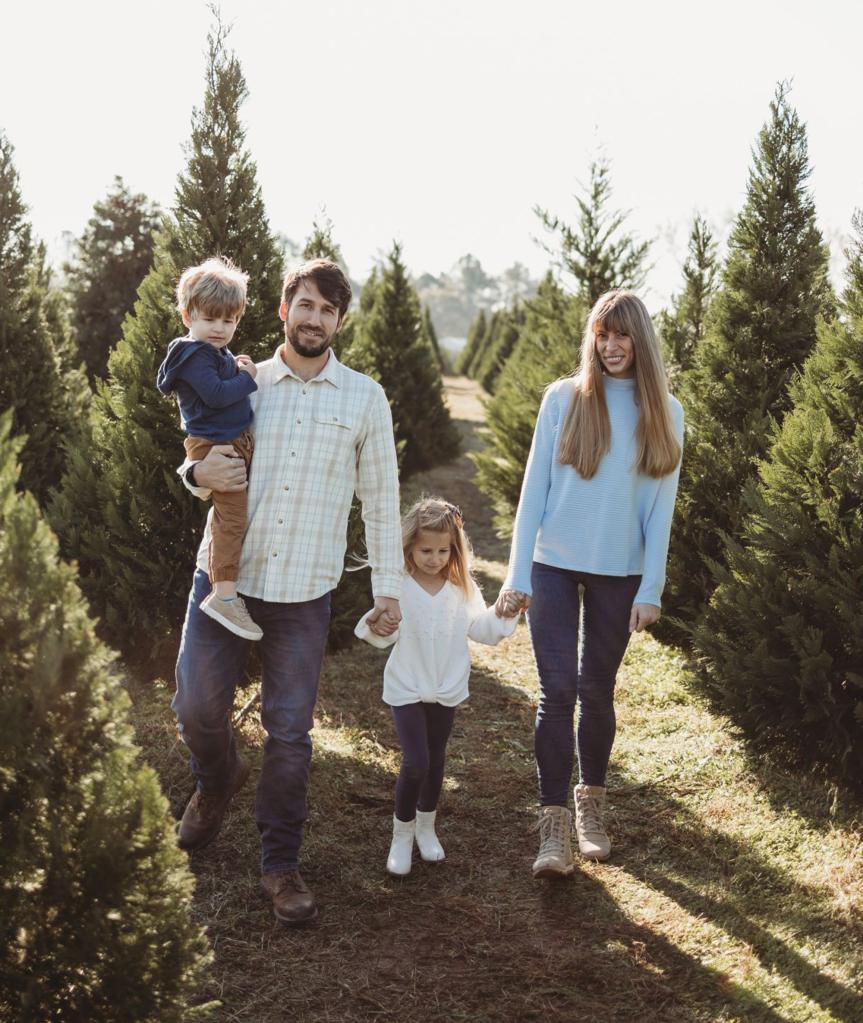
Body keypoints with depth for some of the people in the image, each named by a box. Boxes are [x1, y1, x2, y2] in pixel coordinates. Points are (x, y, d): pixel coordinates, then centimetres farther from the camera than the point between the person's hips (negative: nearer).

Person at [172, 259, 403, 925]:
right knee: (197, 706, 0)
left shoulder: (365, 399, 4)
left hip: (304, 592, -1)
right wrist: (197, 474, -9)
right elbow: (203, 463, 16)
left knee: (290, 731, 3)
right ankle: (220, 778, 35)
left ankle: (281, 865, 18)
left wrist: (389, 584, 2)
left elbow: (380, 499, 7)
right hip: (226, 572, 1)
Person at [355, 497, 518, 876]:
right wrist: (376, 627, -35)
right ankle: (402, 835, 8)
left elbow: (483, 630, 2)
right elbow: (387, 635, -14)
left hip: (447, 689, 4)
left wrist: (503, 614, -14)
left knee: (436, 760, 16)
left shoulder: (463, 588, -3)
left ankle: (426, 827, 36)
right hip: (407, 688, -3)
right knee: (415, 762, -11)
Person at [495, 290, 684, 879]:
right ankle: (554, 825, 0)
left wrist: (651, 589, -4)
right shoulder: (564, 399, -2)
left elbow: (660, 508, 1)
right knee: (557, 691, -5)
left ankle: (591, 808, 29)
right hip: (554, 566, -1)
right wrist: (518, 576, -5)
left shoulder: (664, 412, 2)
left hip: (620, 574, 1)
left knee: (597, 692, 11)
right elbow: (534, 490, -1)